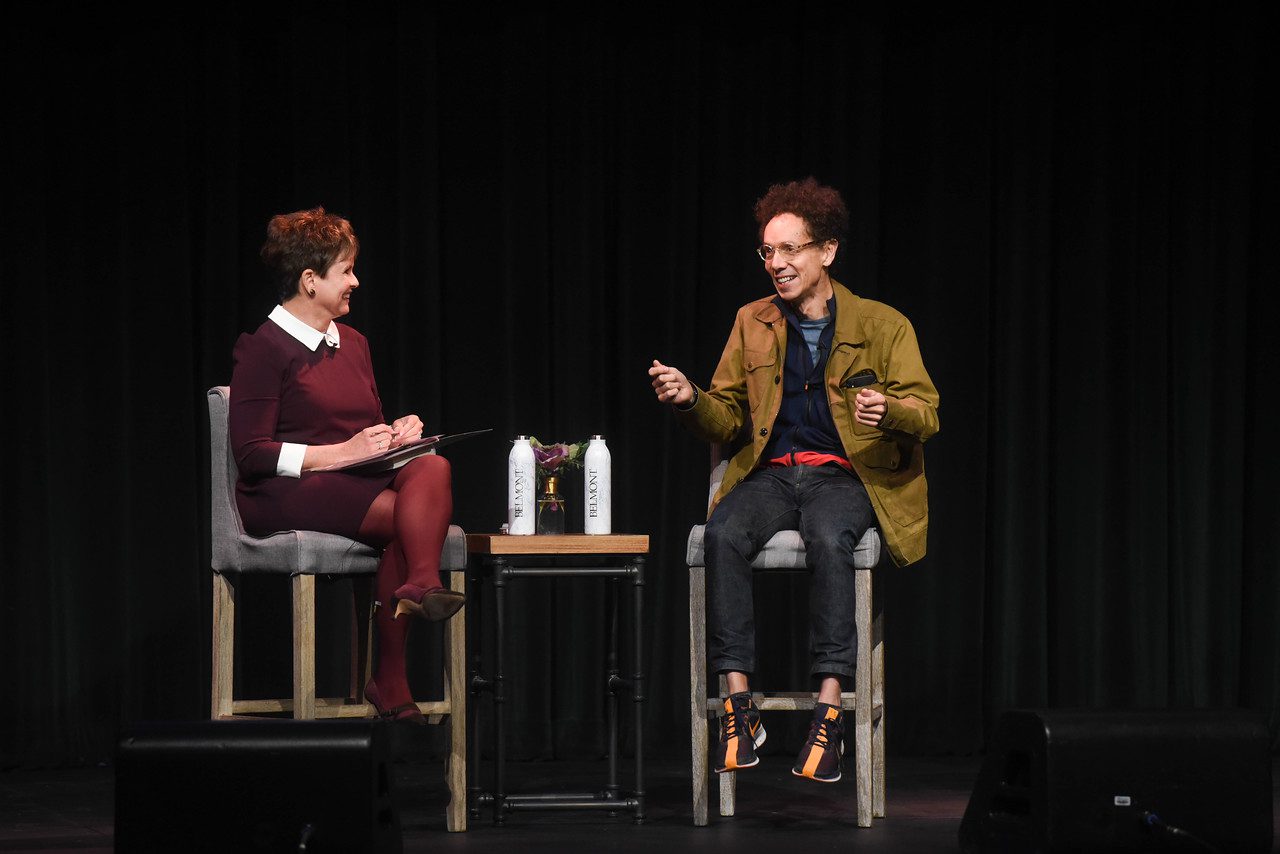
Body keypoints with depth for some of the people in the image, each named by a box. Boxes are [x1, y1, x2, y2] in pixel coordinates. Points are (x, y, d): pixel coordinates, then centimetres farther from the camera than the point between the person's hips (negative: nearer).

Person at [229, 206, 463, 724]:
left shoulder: (352, 343, 20)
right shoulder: (266, 348, -4)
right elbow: (251, 453, -11)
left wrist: (397, 432, 3)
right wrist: (342, 452, -17)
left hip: (359, 484, 6)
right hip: (286, 493, -6)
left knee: (431, 468, -28)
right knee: (410, 514, -31)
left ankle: (420, 585, -46)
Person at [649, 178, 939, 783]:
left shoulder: (883, 325, 5)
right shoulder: (752, 323, 14)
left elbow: (927, 414, 1)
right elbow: (726, 419, 15)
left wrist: (888, 409, -22)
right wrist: (691, 401, -8)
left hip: (847, 477, -3)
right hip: (772, 475, 3)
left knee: (827, 540, -38)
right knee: (722, 536, -31)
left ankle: (828, 713, -36)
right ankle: (739, 708, -29)